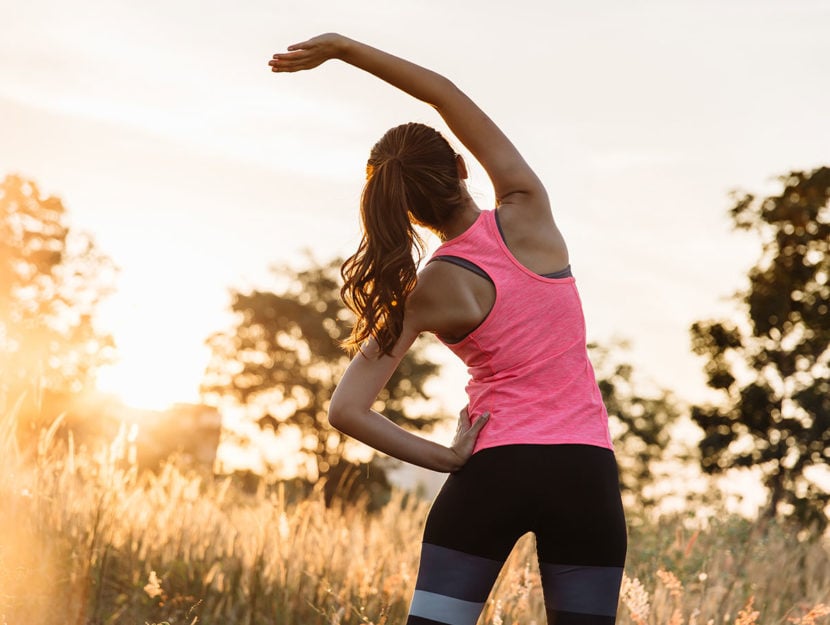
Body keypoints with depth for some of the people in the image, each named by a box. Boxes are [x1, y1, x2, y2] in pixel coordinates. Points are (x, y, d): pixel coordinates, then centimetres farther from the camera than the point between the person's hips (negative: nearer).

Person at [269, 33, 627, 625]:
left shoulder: (428, 292, -3)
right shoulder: (527, 214, -3)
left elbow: (347, 409, -8)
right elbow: (445, 92, 4)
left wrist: (445, 457, -2)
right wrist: (344, 48, 4)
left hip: (492, 470, -1)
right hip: (585, 473, 1)